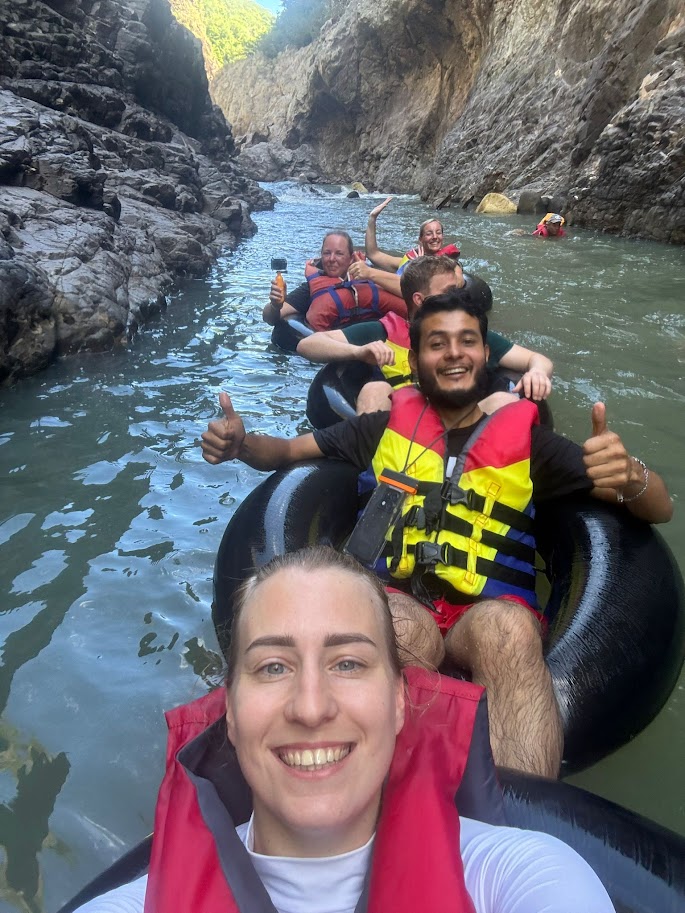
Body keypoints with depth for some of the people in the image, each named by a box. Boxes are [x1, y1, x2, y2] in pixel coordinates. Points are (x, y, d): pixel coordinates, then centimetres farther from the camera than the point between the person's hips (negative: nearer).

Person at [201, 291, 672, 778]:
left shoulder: (526, 437, 16)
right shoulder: (386, 427, 20)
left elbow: (659, 509, 13)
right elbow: (287, 450, 25)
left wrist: (630, 475, -13)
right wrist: (240, 443, 1)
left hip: (491, 612, 1)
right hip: (394, 602, 0)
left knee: (507, 627, -35)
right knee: (399, 624, -36)